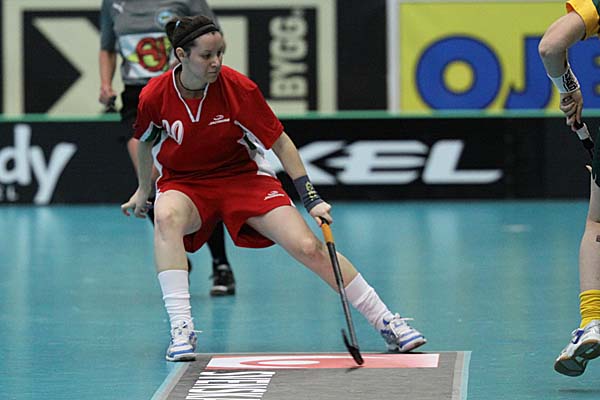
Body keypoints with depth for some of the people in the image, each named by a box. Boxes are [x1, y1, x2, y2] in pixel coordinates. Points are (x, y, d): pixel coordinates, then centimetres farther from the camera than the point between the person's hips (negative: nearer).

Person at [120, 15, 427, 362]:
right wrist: (143, 190, 21)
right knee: (167, 215, -37)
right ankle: (181, 330, -36)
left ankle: (386, 322, -2)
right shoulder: (155, 97, -16)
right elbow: (146, 142, 8)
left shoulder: (238, 88, -19)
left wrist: (310, 197, -15)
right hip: (184, 183, 0)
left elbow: (280, 142, -9)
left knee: (308, 247, -16)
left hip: (244, 176, 0)